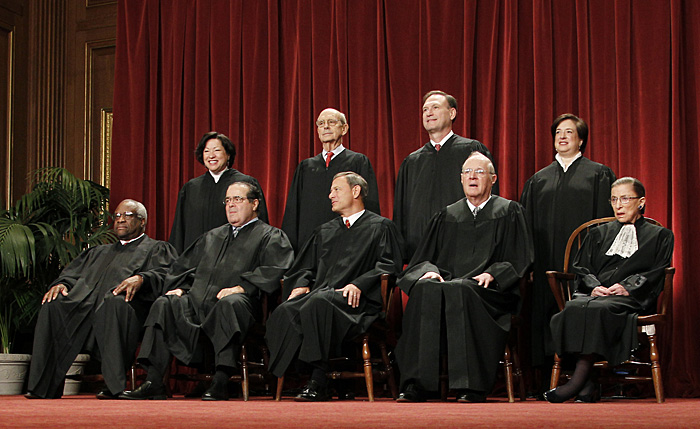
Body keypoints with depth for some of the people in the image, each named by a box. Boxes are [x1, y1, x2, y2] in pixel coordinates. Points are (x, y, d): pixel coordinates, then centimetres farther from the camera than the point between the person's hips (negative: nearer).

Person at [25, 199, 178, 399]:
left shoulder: (157, 249, 22)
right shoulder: (98, 252, 39)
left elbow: (164, 276, 1)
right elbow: (72, 273, 27)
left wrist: (140, 279, -21)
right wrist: (62, 284, 2)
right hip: (84, 304, 5)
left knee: (114, 302, -40)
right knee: (52, 306, -25)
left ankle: (114, 385, -40)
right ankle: (44, 386, -24)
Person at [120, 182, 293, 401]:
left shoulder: (270, 236, 13)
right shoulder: (212, 237, 32)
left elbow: (275, 270, -7)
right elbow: (182, 266, 33)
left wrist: (242, 287, -19)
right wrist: (179, 287, 11)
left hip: (236, 303, -5)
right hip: (197, 302, 6)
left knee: (230, 304, -40)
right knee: (164, 305, -21)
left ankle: (221, 382, -42)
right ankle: (153, 382, -27)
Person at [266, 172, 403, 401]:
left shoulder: (381, 227, 15)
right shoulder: (324, 231, 33)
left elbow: (389, 265, 1)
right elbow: (305, 266, 28)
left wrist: (359, 284, -14)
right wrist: (301, 285, 5)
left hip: (353, 300, -5)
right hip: (319, 293, 5)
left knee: (319, 302, -40)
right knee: (285, 311, -29)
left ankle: (318, 381, -38)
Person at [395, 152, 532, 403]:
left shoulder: (509, 212, 15)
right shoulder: (448, 216, 24)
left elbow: (519, 260, 6)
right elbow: (423, 258, 19)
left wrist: (492, 273, -12)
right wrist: (430, 270, -5)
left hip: (489, 291, -3)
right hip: (449, 282, 3)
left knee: (458, 291, -38)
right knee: (425, 289, -33)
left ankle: (471, 386, -37)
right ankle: (415, 384, -36)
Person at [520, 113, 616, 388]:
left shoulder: (598, 175, 8)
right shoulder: (538, 180, 18)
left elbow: (605, 221, 1)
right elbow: (528, 224, 14)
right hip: (546, 261, 3)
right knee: (546, 314, 0)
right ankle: (547, 383, 4)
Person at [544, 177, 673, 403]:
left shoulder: (659, 236, 21)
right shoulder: (599, 234, 31)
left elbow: (656, 274, 6)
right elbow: (581, 268, 18)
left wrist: (627, 287, -13)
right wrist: (594, 286, -5)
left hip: (633, 298, -3)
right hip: (596, 294, 3)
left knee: (599, 309, -38)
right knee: (574, 307, -35)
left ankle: (577, 381, -42)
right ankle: (586, 385, -40)